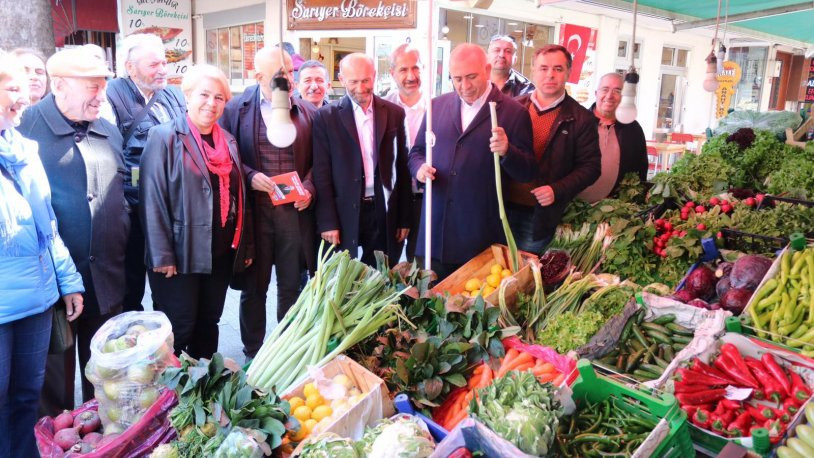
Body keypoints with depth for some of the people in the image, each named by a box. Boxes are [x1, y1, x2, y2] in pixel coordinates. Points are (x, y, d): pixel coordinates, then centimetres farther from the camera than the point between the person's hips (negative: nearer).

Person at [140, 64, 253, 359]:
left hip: (222, 253, 6)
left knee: (208, 324, 16)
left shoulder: (228, 141, 12)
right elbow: (152, 199, -12)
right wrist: (161, 255, -16)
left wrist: (245, 246, 12)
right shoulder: (165, 137, -7)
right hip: (180, 254, -6)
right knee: (179, 329, 3)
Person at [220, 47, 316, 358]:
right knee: (254, 287, 9)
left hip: (295, 210, 2)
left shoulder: (306, 111, 6)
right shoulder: (236, 109, -1)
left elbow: (316, 161, 10)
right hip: (254, 210, -2)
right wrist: (250, 177, -14)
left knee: (291, 286, 11)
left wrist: (309, 189, -6)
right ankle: (252, 353, 26)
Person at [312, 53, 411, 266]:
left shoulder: (394, 113, 5)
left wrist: (404, 218, 7)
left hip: (385, 214, 2)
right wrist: (327, 222, -7)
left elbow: (402, 168, 7)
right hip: (344, 215, -1)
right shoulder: (326, 117, -1)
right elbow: (321, 173, -3)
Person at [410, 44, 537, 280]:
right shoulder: (437, 105, 10)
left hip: (482, 235, -3)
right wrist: (420, 168, -5)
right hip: (436, 231, 4)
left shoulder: (513, 112, -3)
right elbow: (417, 151, 18)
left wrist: (507, 151, -23)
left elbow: (527, 172, -3)